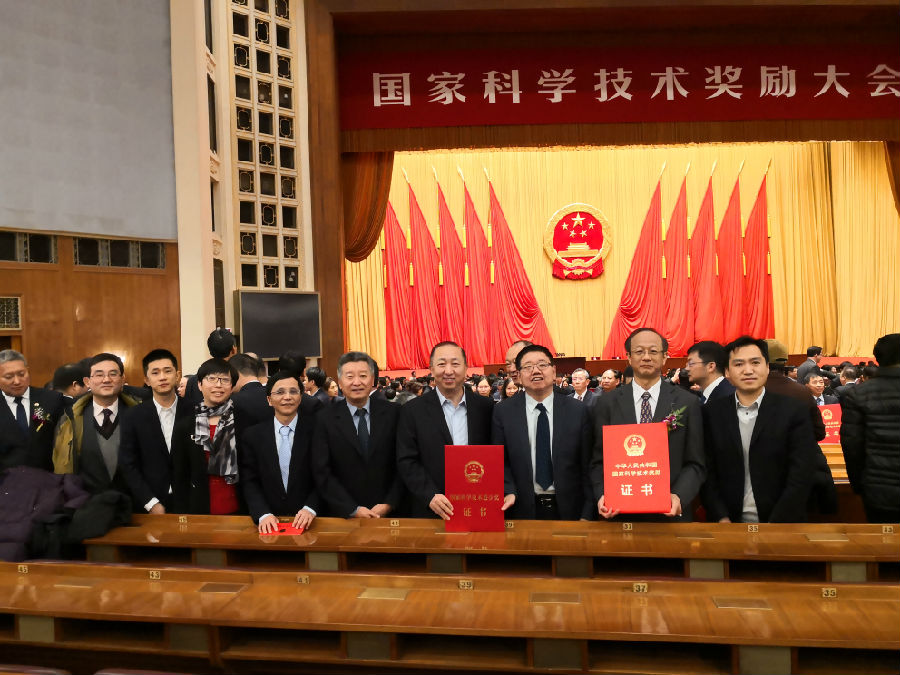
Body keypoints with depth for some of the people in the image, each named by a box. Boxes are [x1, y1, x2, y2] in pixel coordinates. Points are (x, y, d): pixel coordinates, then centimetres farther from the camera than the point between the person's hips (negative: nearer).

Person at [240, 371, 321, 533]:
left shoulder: (315, 430, 2)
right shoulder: (252, 436, 6)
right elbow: (249, 482, 4)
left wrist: (310, 508, -13)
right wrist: (263, 514, -11)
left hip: (307, 521, -2)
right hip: (269, 522, 2)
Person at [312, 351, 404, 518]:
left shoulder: (392, 413, -3)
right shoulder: (326, 418, -4)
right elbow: (322, 473, -6)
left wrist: (388, 504, -11)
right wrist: (353, 510, -12)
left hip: (389, 512, 1)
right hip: (343, 516, -1)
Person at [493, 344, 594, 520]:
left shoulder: (578, 410, -2)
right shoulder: (503, 411, -1)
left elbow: (587, 465, -2)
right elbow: (500, 461, 2)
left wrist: (587, 514, -5)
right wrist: (509, 492, -15)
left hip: (568, 511, 0)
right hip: (524, 511, 0)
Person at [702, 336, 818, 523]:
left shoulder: (793, 411, -7)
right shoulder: (712, 413, -2)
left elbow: (801, 478, -9)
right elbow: (708, 474, -2)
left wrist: (775, 525, -15)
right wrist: (722, 519, -11)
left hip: (782, 522, -1)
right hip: (729, 521, 1)